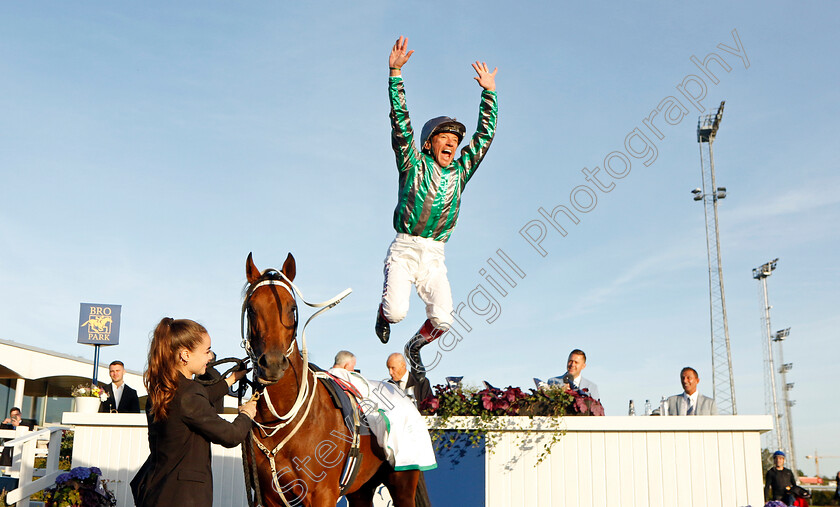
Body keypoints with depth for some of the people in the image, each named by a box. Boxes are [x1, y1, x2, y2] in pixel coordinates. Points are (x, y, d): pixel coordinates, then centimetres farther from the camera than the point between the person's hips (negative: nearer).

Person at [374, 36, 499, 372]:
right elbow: (400, 121, -5)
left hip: (434, 256, 3)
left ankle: (415, 346, 23)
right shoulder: (413, 164, 3)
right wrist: (395, 73, -12)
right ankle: (384, 314, 23)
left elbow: (485, 135, 16)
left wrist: (489, 92, 13)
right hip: (404, 249, -3)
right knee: (397, 312, -17)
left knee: (442, 320, -11)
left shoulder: (460, 170, 12)